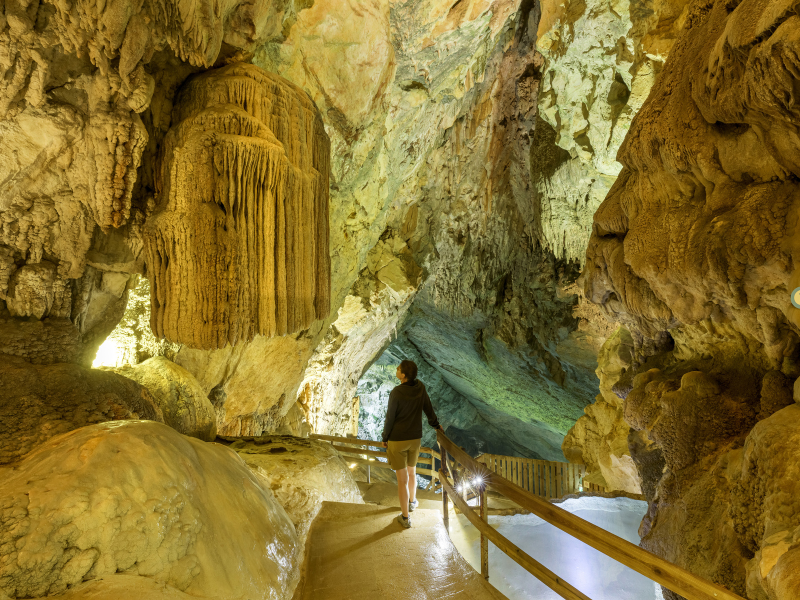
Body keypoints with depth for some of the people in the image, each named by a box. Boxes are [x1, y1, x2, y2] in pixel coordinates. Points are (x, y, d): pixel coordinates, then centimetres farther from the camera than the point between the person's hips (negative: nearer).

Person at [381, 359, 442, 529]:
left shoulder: (396, 393, -23)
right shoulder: (420, 387, -8)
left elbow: (390, 418, -16)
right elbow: (428, 408, 6)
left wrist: (385, 438, 0)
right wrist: (436, 424, 24)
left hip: (397, 440, -5)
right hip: (415, 438, 5)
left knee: (402, 479, 6)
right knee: (411, 471, 28)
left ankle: (405, 518, 18)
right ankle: (412, 502, 50)